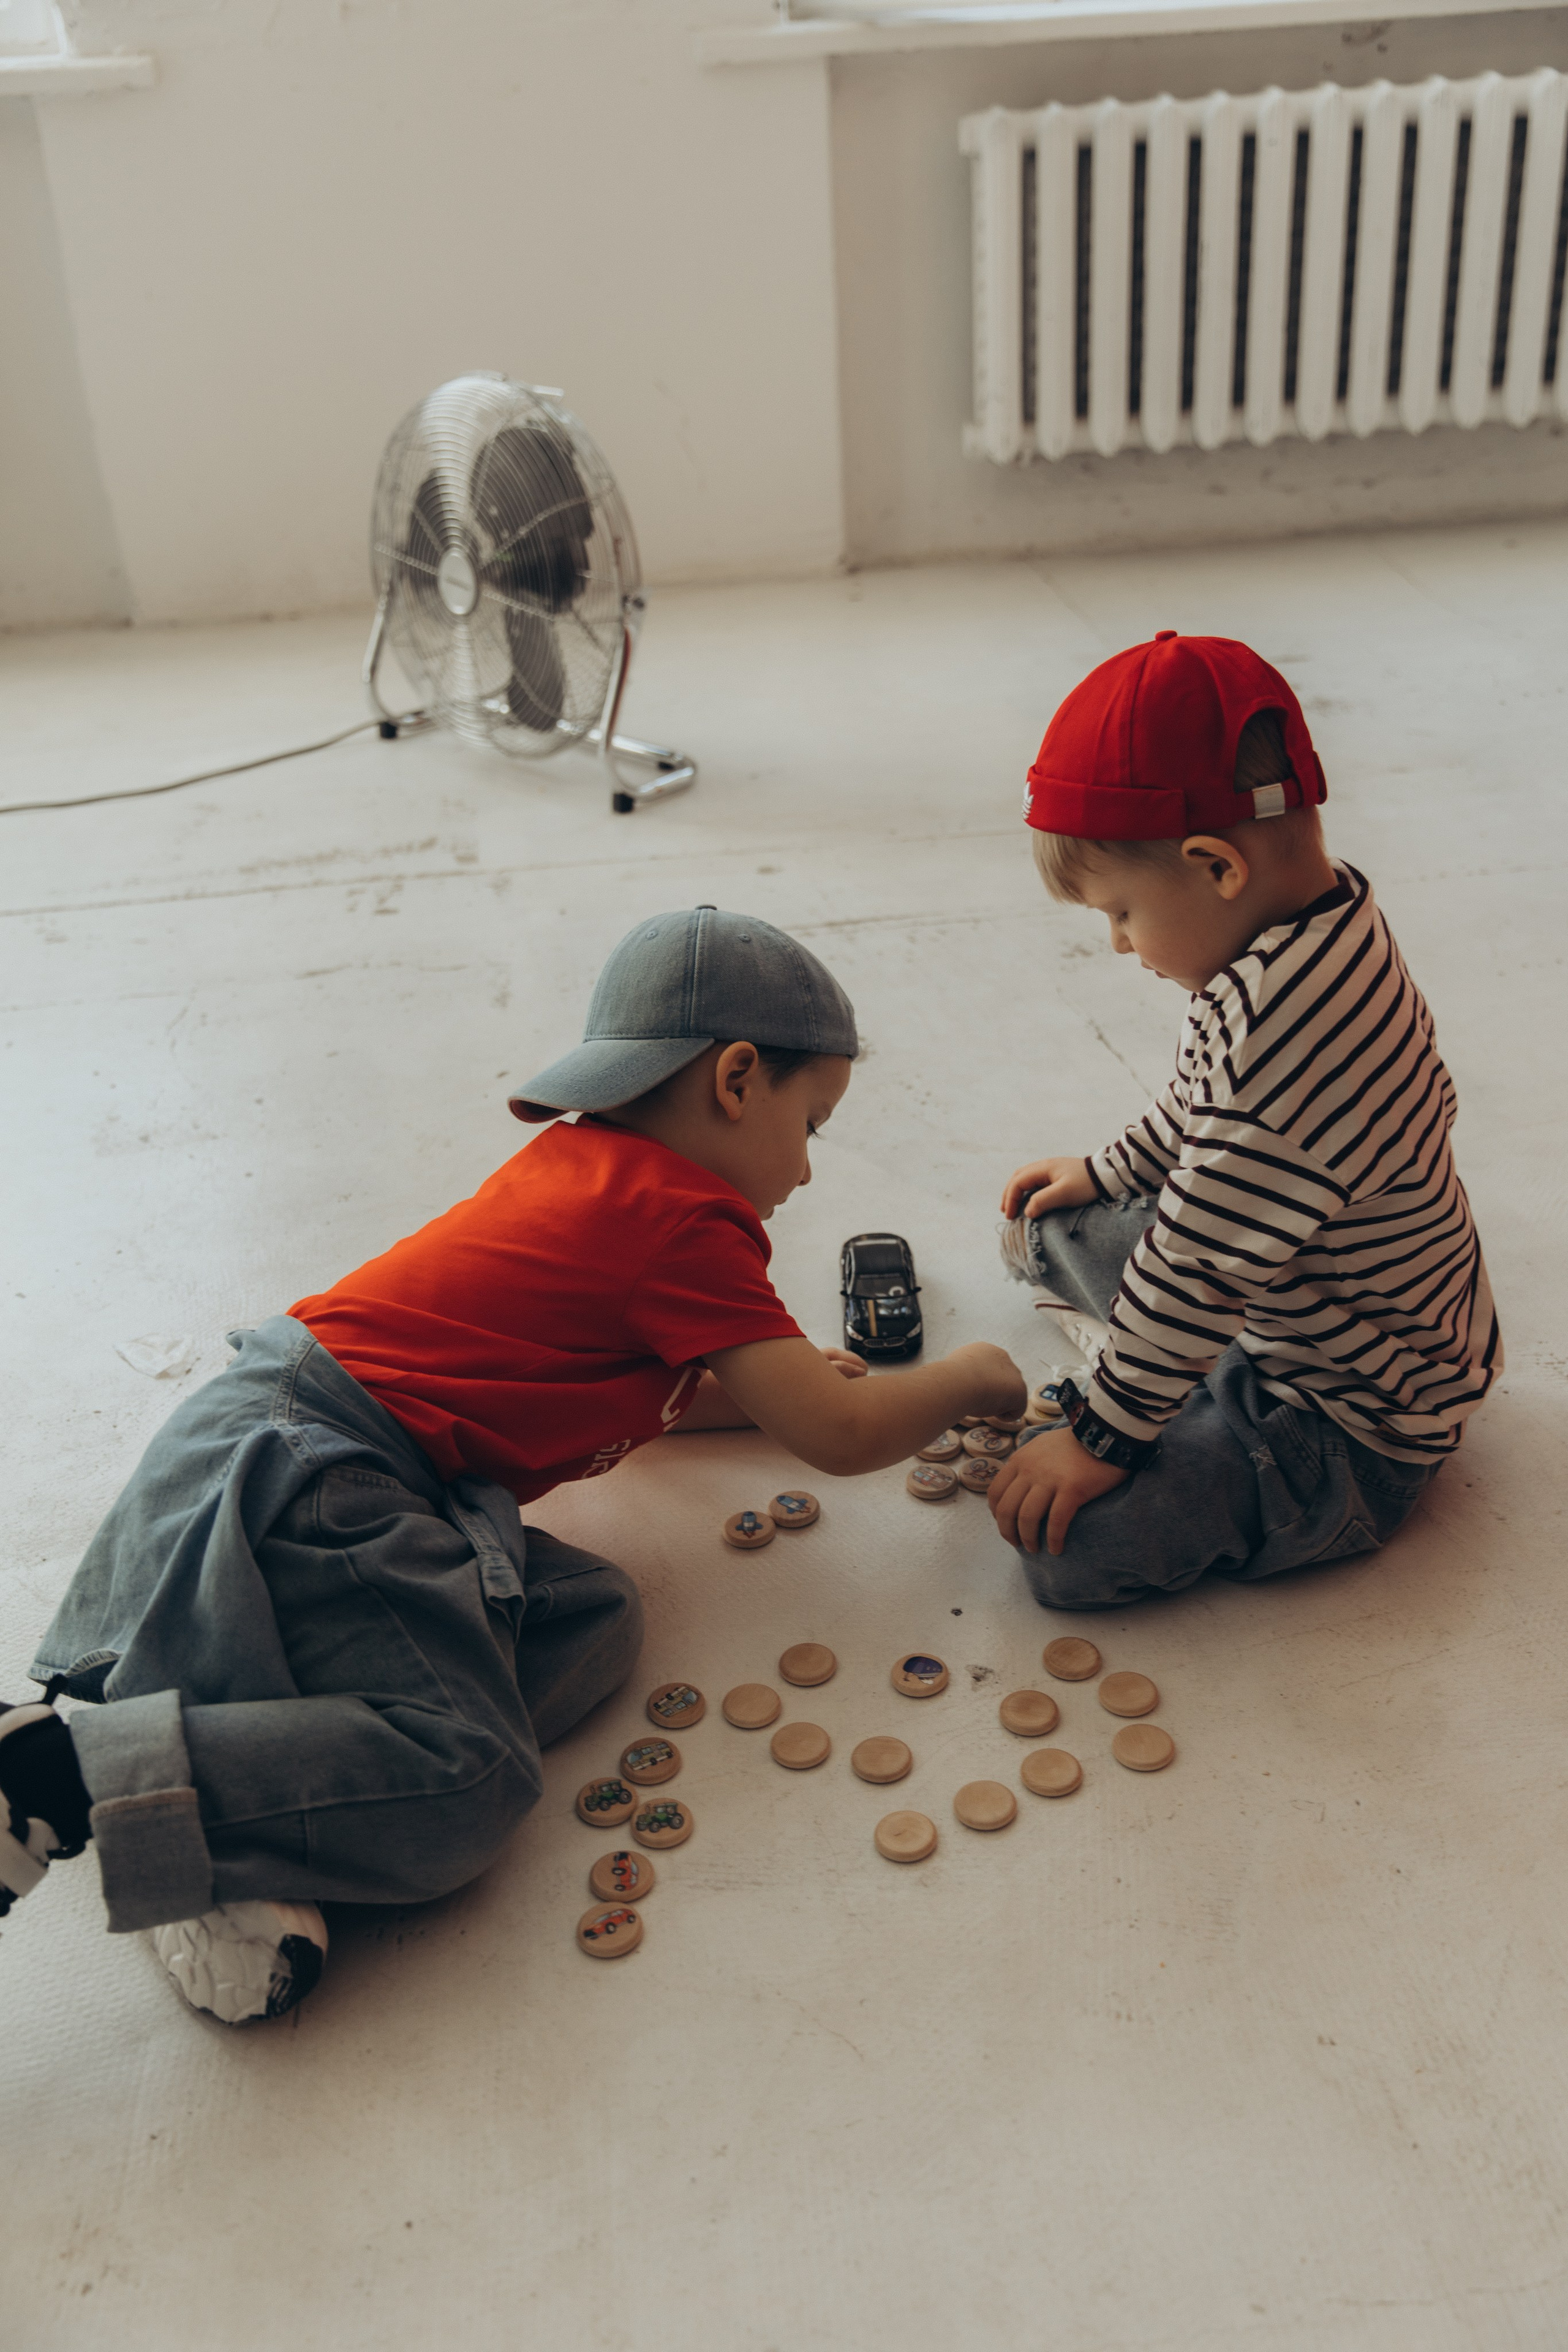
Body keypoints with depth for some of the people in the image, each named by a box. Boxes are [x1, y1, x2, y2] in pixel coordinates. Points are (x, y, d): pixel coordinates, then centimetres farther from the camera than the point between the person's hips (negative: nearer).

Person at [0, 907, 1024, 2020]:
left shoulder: (580, 1164, 22)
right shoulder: (687, 1219, -7)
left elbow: (618, 1379, 38)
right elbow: (843, 1439, -6)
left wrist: (769, 1380, 32)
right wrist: (970, 1376, 13)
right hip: (305, 1487, -10)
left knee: (591, 1615, -1)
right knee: (468, 1782, -22)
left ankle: (238, 1848, -13)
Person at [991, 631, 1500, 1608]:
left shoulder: (1283, 1021, -38)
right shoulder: (1323, 926, -5)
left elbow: (1206, 1263, -32)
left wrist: (1103, 1435, -22)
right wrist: (1107, 1171, 25)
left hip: (1351, 1424, -10)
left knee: (1067, 1544, -23)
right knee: (1052, 1226, 17)